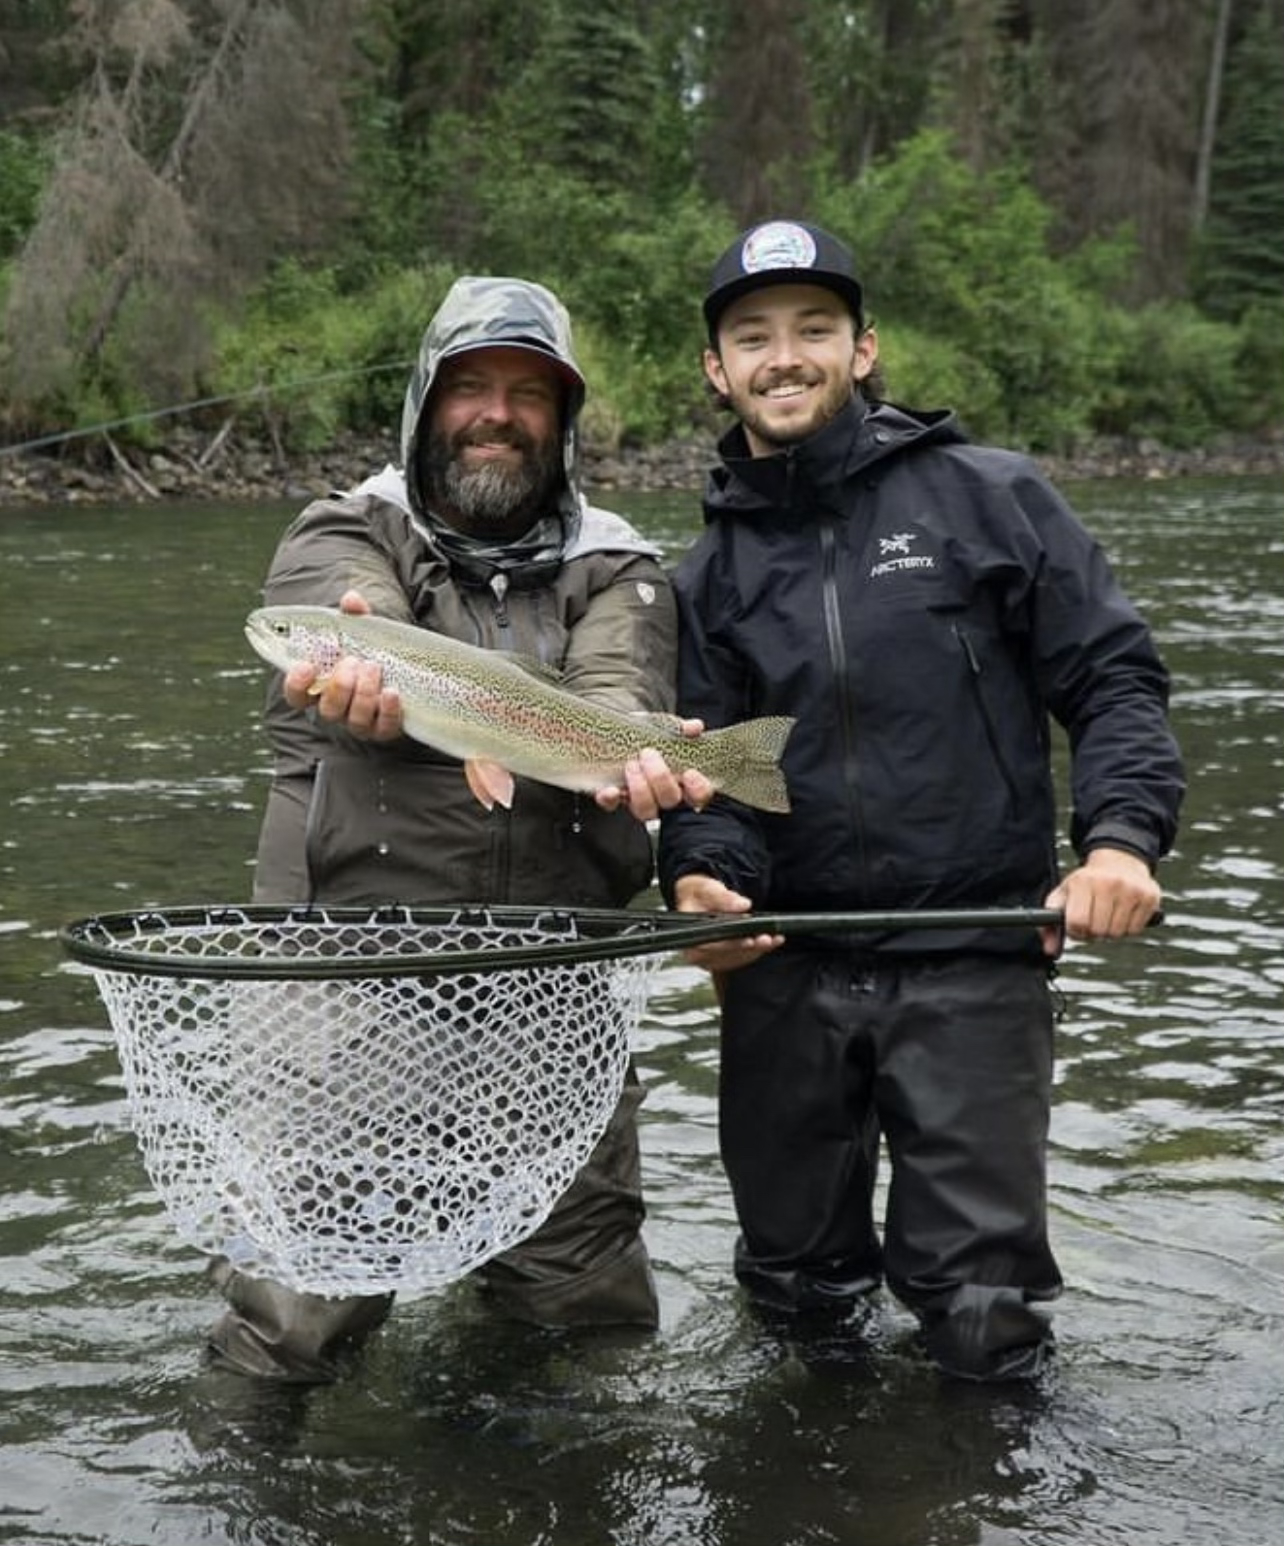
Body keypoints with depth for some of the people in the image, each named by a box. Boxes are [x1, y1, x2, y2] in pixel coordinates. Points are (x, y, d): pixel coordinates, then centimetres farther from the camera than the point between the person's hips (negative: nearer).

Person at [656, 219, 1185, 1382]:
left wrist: (1121, 835, -18)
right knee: (791, 1290, 16)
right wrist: (702, 876, -15)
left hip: (975, 960, -3)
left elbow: (1114, 678, -2)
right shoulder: (714, 569, 9)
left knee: (987, 1332, 1)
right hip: (785, 972, 3)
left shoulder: (989, 497, -1)